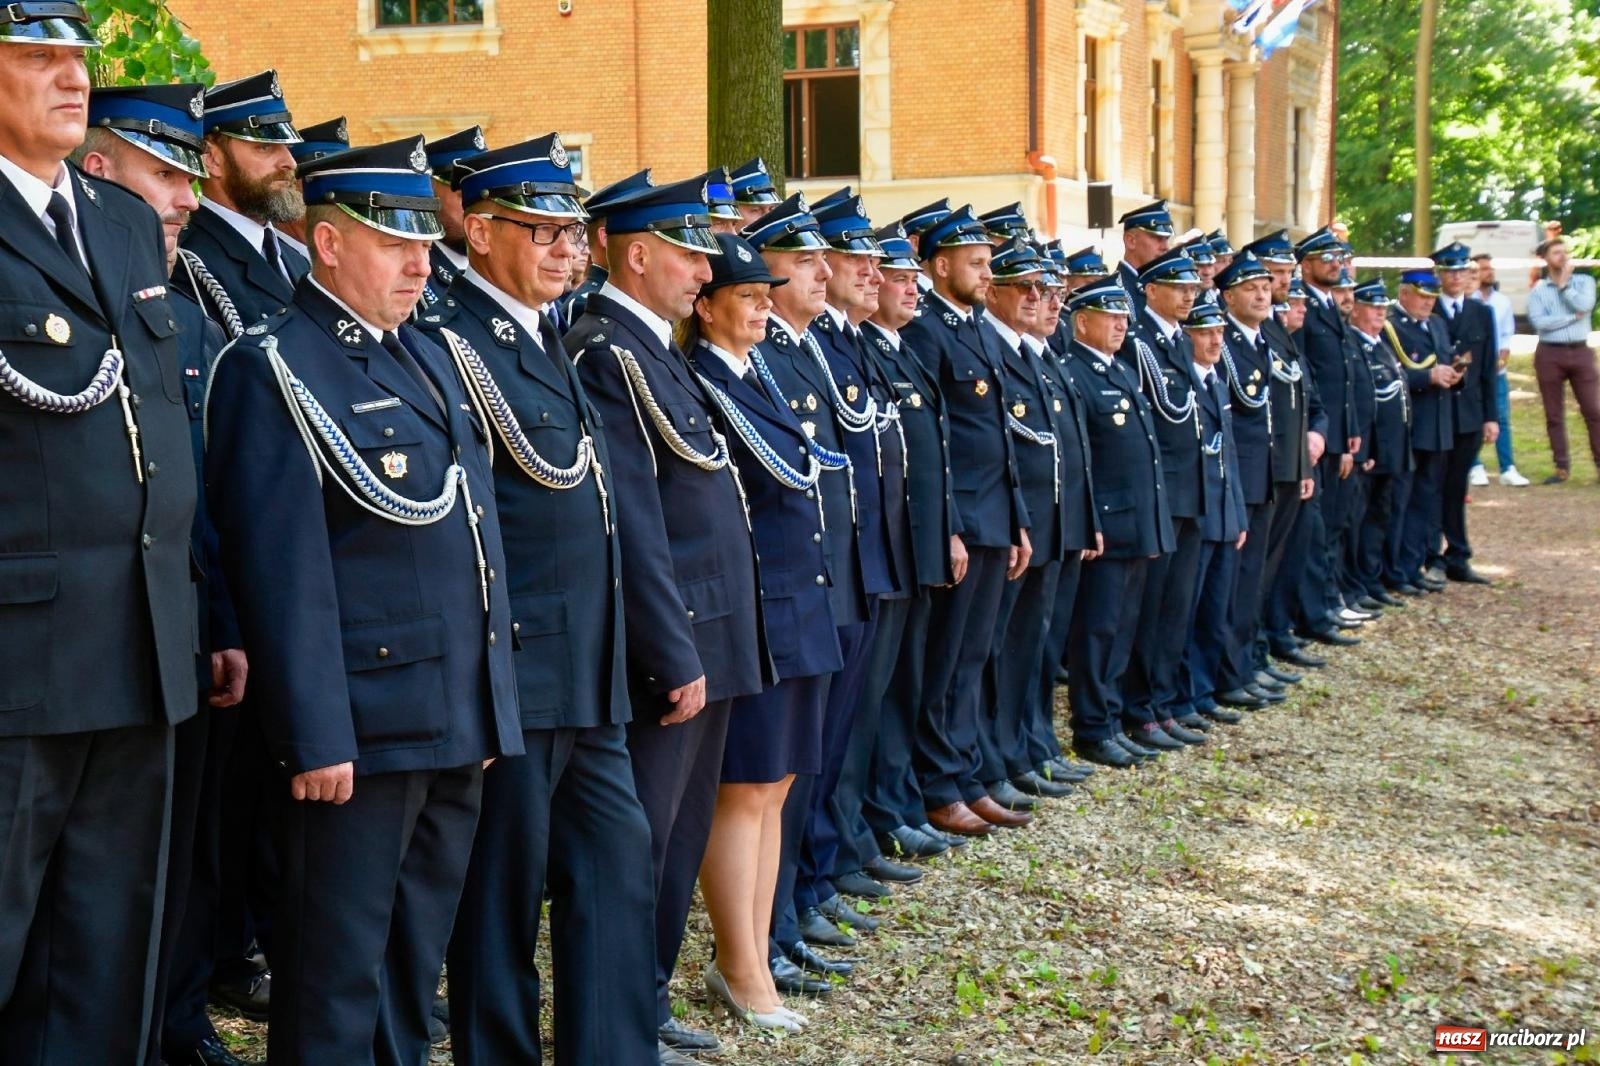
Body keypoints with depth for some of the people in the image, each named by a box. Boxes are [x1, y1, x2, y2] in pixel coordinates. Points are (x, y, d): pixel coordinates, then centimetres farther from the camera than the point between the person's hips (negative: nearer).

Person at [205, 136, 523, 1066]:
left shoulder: (429, 358, 17)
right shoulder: (274, 368, -9)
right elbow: (283, 569, -16)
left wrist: (492, 706, 16)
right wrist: (315, 737, -20)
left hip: (459, 724, 8)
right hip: (363, 729, -8)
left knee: (417, 965, 17)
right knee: (340, 983, 1)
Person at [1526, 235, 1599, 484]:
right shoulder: (1537, 289, 3)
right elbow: (1539, 322, -11)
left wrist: (1563, 284, -4)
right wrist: (1573, 317, -10)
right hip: (1550, 354, 0)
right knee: (1554, 415, 4)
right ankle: (1562, 467, 11)